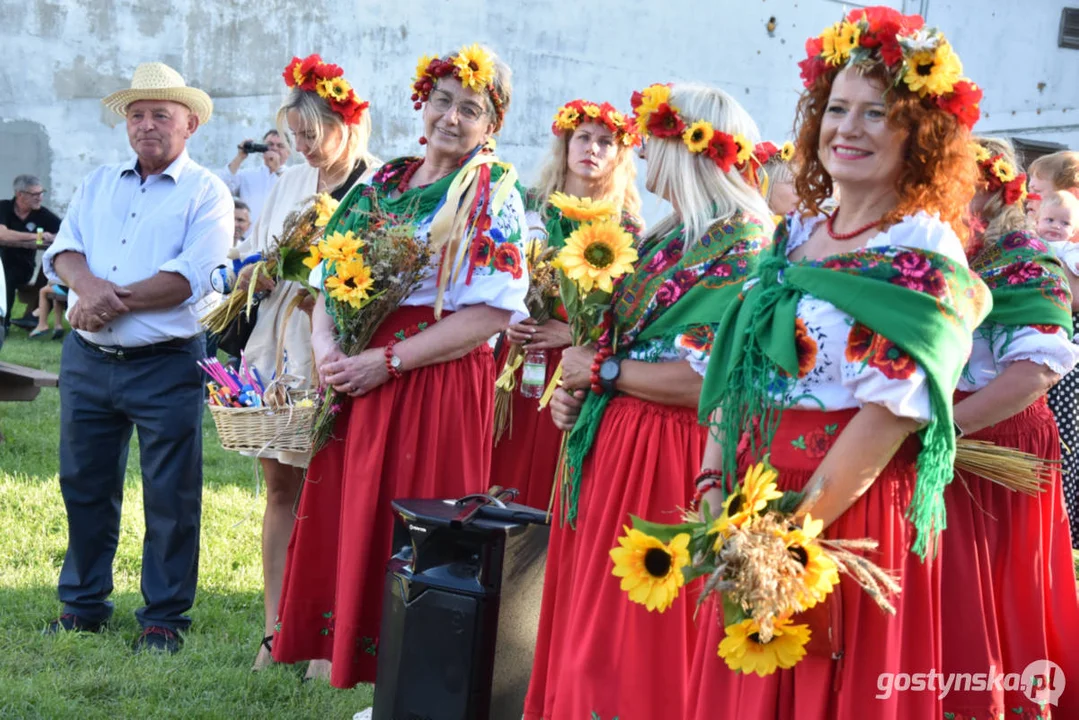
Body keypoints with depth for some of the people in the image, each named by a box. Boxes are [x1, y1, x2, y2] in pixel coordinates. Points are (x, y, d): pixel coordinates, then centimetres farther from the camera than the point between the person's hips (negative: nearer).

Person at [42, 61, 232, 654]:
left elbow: (191, 277, -15)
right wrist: (89, 285, -17)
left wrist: (114, 302, -17)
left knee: (170, 495, 1)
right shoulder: (98, 184, 15)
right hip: (86, 360, 5)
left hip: (165, 365, -5)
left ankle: (163, 617, 13)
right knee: (84, 485, 13)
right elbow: (64, 250, 5)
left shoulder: (205, 192, -2)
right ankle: (83, 604, 27)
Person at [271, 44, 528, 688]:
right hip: (356, 376, 6)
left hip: (441, 386, -5)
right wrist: (326, 345, -7)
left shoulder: (494, 195, -4)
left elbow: (493, 313, -13)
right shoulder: (383, 184, 13)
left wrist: (388, 361, -17)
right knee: (351, 523, 8)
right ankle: (353, 660, 22)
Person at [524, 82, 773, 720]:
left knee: (633, 636, -2)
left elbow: (710, 379, -22)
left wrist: (601, 370, -12)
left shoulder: (741, 245, -13)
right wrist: (574, 393, 4)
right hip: (609, 444, 9)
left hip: (663, 459, -9)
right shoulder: (666, 239, 16)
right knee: (587, 624, 13)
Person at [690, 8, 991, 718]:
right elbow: (736, 373, 12)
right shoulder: (795, 237, 11)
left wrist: (796, 528, -20)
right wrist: (712, 486, 0)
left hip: (851, 517, -7)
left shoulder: (924, 253, -10)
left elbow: (891, 412, -18)